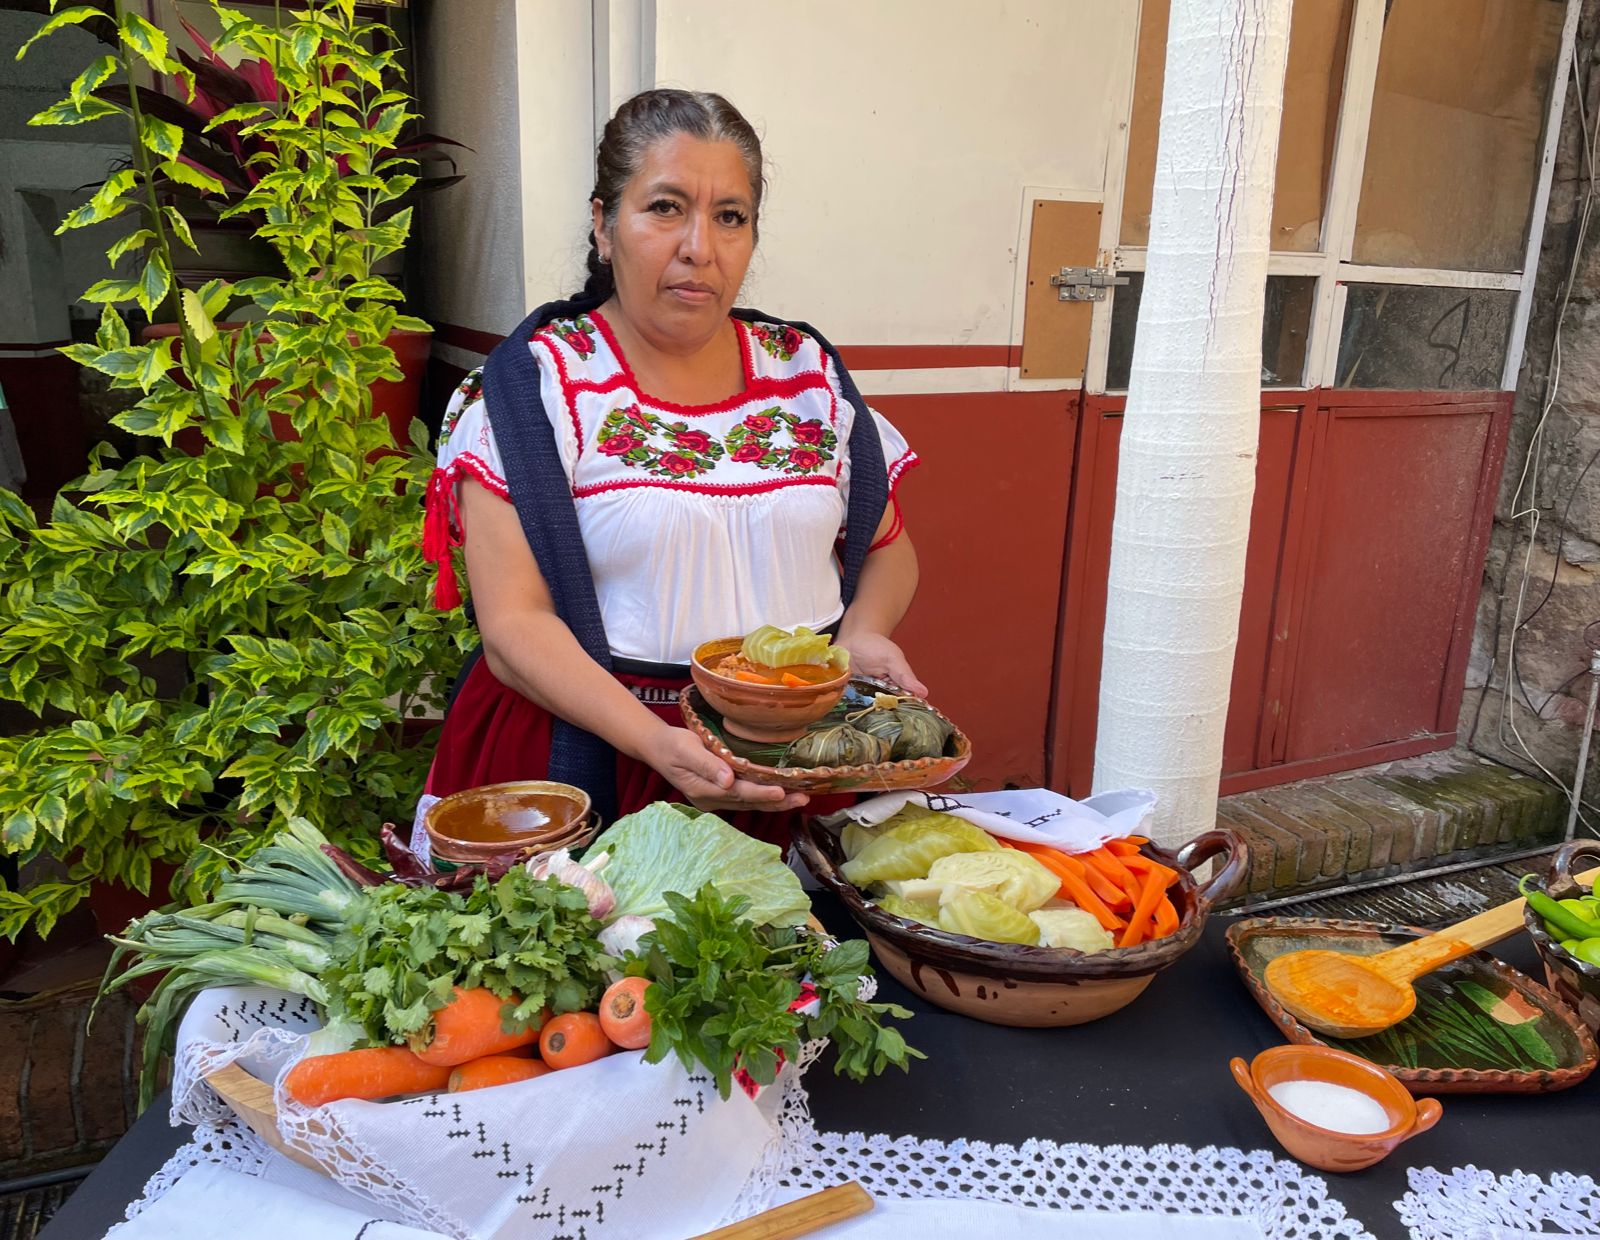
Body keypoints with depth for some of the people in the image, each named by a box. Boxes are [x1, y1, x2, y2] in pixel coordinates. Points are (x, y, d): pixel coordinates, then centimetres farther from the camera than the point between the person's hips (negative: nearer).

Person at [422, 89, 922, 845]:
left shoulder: (808, 371, 7)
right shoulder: (535, 384, -4)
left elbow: (887, 547, 17)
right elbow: (513, 626, -11)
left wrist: (862, 634, -3)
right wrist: (653, 741, -24)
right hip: (594, 764, -2)